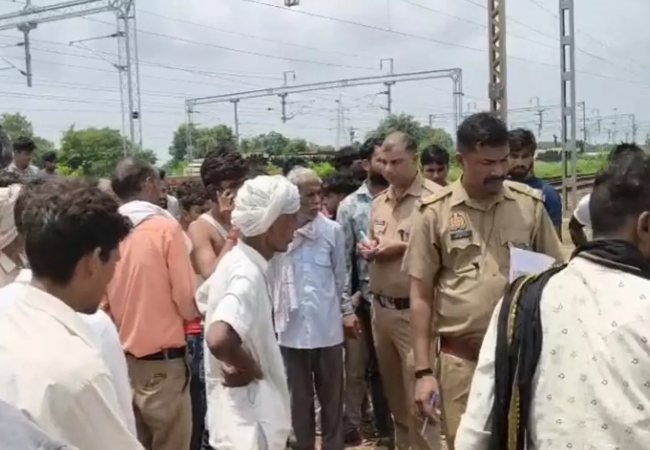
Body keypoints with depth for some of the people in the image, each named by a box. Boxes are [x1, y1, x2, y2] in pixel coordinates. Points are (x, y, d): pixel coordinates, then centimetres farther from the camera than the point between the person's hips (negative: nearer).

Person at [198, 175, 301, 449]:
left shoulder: (236, 260, 2)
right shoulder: (249, 274, -27)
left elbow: (206, 296, 20)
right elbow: (220, 339, -44)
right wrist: (250, 368, -23)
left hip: (240, 404, 10)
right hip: (248, 410, -10)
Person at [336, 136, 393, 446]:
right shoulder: (350, 205, 1)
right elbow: (342, 256, -1)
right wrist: (345, 302, -6)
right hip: (364, 300, -1)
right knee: (356, 369, 5)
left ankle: (385, 429, 29)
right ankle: (351, 432, 17)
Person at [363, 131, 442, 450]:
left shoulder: (434, 198, -12)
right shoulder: (378, 201, 12)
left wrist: (403, 247, -17)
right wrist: (368, 248, 1)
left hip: (414, 309, -7)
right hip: (380, 307, 7)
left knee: (417, 392, -1)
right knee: (393, 389, 19)